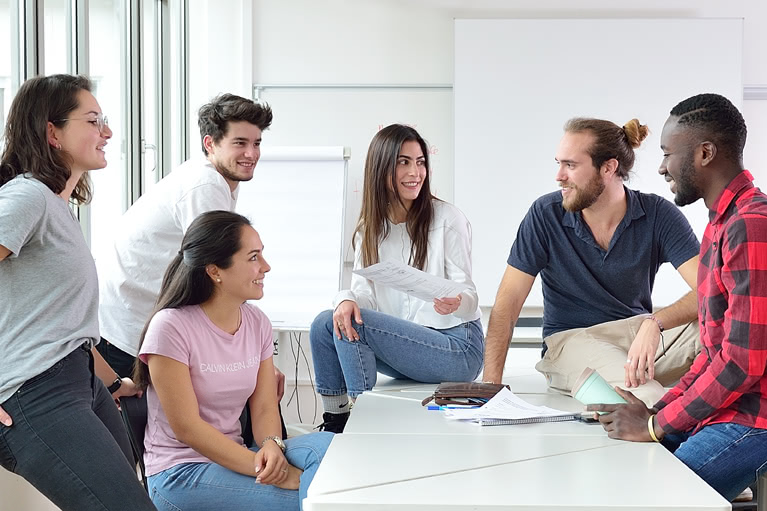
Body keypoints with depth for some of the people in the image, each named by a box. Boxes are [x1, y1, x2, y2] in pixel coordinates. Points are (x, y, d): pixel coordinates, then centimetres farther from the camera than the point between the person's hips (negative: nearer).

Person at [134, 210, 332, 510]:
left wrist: (272, 446, -21)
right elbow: (187, 428, -18)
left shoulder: (257, 323, 5)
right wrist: (262, 467, -26)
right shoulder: (171, 327, -15)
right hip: (181, 474, -7)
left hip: (233, 456, 7)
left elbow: (264, 408, 3)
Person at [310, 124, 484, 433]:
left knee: (354, 323, -23)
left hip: (456, 347, -6)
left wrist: (456, 302, -33)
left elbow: (468, 293, -8)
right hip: (402, 343, 6)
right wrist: (347, 300, -23)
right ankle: (335, 420, -3)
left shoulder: (447, 219, -5)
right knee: (325, 323, -13)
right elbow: (363, 289, 2)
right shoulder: (370, 228, 10)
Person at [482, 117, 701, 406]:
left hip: (639, 335, 3)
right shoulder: (546, 214, -5)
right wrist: (491, 383, -19)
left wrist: (654, 323, -36)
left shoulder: (658, 214, -5)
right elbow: (507, 305, -6)